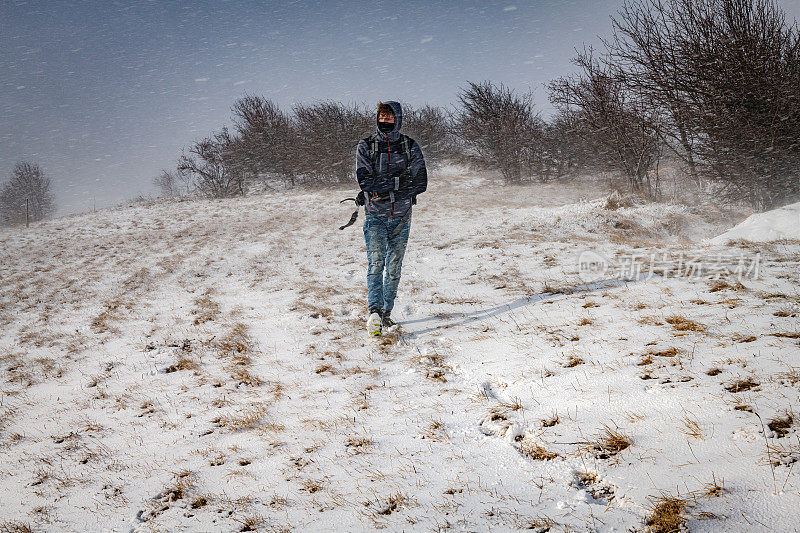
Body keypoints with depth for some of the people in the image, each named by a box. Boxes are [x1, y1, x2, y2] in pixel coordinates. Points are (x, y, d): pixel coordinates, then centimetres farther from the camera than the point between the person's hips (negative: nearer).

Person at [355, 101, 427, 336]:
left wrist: (385, 192, -13)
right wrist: (399, 182, -16)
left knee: (394, 267, 6)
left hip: (401, 216, 2)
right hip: (375, 216, -2)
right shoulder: (366, 146, 1)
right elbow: (364, 181, -11)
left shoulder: (410, 147, 3)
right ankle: (374, 311, -27)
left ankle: (385, 313, 17)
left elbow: (421, 183, -5)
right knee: (376, 262, -17)